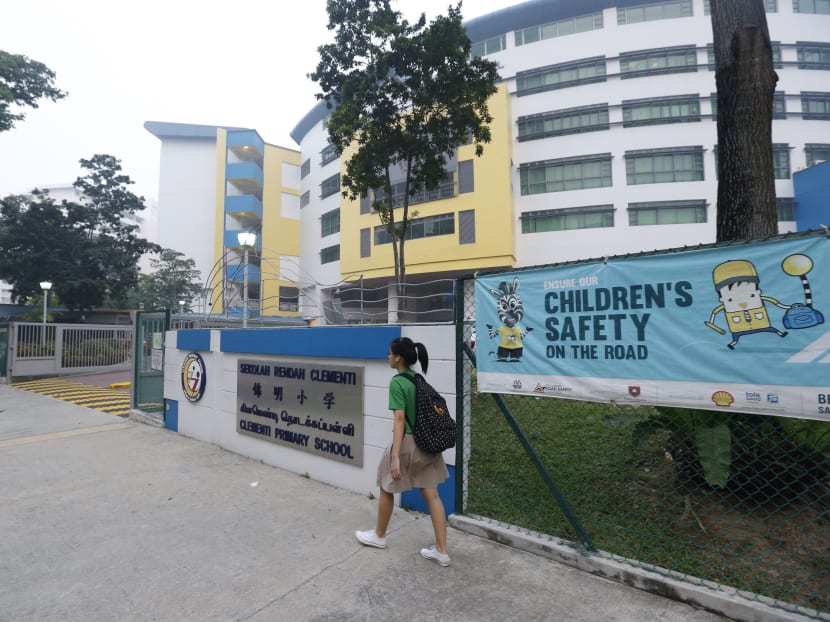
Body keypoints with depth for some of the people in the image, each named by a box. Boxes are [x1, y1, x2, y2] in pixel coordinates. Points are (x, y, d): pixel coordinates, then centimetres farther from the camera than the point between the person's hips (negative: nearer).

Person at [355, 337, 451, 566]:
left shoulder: (397, 382, -16)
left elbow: (400, 419, -21)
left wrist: (395, 456, -21)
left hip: (409, 444, -7)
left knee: (387, 489, 16)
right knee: (432, 495, 10)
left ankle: (379, 535, 36)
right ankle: (441, 550, 16)